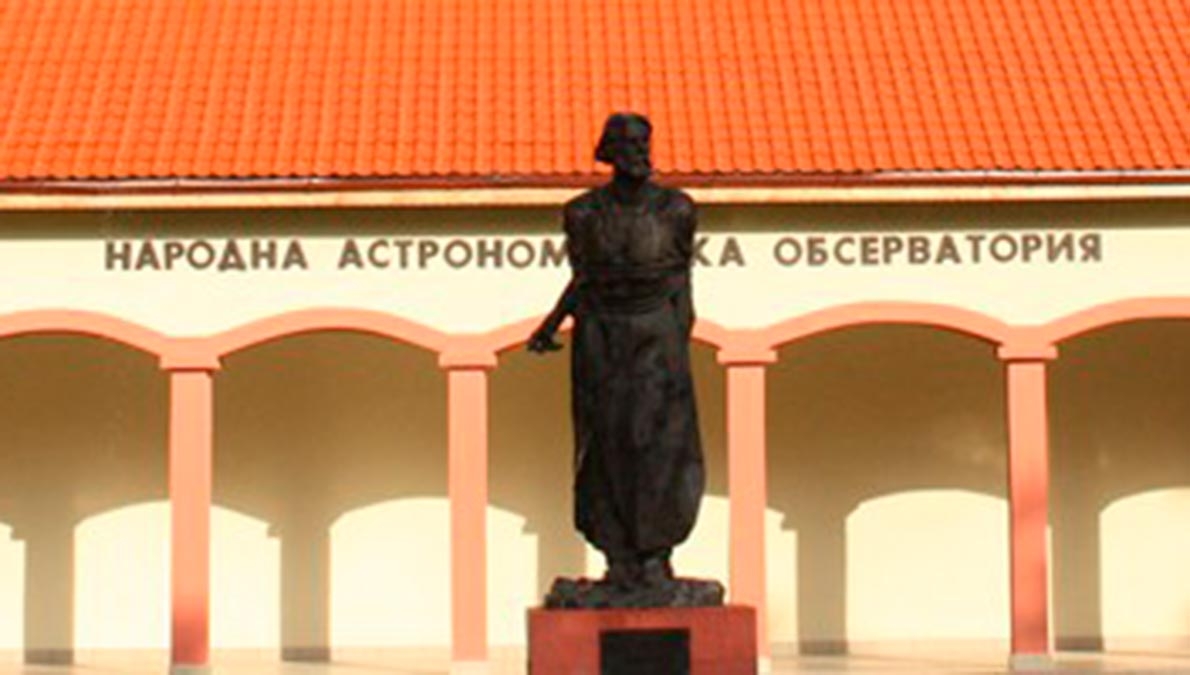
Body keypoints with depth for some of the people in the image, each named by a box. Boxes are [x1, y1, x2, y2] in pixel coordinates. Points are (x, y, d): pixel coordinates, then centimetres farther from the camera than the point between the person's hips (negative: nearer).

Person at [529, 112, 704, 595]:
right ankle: (619, 559, 5)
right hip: (601, 338, 1)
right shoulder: (584, 212, 1)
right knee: (609, 443, 0)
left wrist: (682, 346, -1)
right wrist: (551, 324, -4)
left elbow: (680, 276, 4)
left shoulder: (674, 208, -1)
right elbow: (582, 279, 8)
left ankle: (655, 557, 3)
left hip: (656, 335, -1)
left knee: (660, 441, -6)